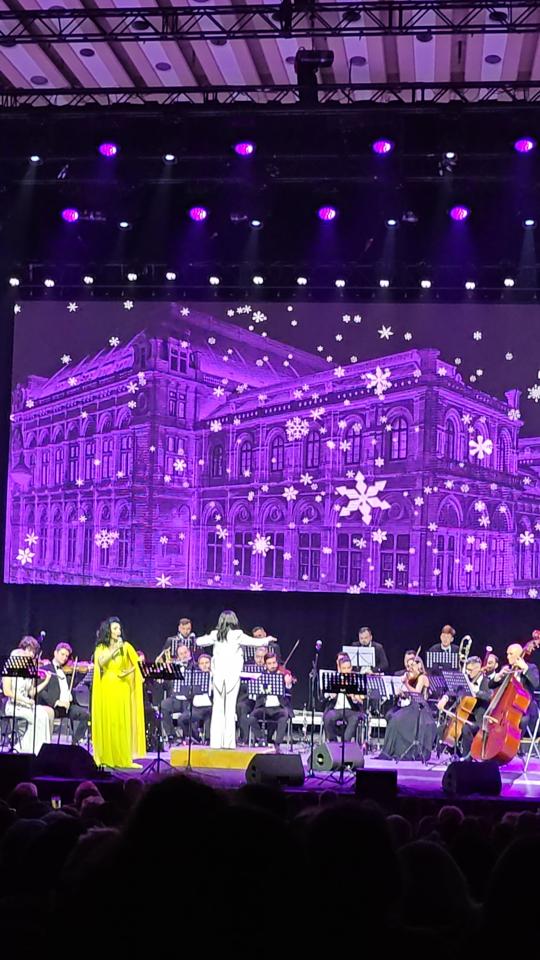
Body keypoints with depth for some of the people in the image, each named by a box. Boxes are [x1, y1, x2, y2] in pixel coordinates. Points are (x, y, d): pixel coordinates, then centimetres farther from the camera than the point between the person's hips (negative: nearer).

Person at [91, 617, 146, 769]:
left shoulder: (125, 646, 6)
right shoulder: (101, 648, 5)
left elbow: (137, 664, 3)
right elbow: (101, 662, -14)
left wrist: (128, 672, -13)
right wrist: (114, 649, -17)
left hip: (121, 689, 1)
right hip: (106, 689, -1)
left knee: (122, 723, -2)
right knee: (107, 723, -2)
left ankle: (123, 758, -1)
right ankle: (105, 758, 3)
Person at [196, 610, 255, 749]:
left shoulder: (215, 635, 3)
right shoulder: (238, 635, -4)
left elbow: (199, 642, 11)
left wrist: (206, 637, 33)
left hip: (218, 675, 2)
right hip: (233, 674, -2)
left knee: (217, 708, 5)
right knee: (230, 707, -1)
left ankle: (216, 742, 3)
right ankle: (228, 742, -4)